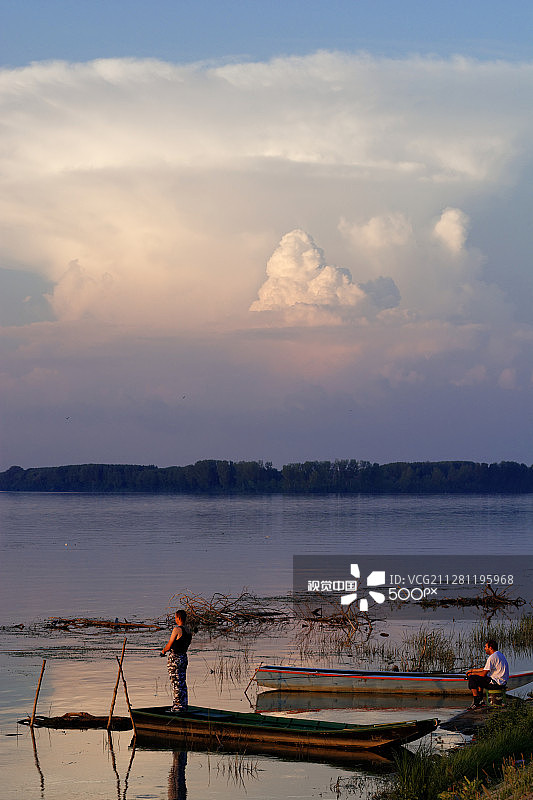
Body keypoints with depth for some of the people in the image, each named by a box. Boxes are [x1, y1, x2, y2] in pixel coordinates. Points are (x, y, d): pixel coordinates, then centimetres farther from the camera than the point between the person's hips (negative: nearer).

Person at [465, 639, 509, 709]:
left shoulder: (492, 657, -17)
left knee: (472, 678, -9)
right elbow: (486, 669, 24)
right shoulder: (499, 655, 16)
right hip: (502, 682, 11)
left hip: (496, 682, -11)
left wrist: (473, 673, 0)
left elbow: (484, 673, -18)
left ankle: (476, 703, -7)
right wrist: (472, 670, 24)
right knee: (480, 679, 29)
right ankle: (480, 700, 23)